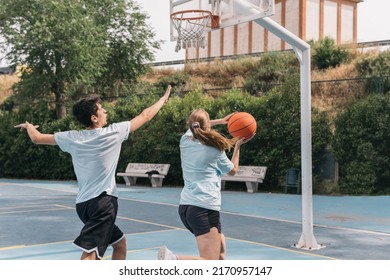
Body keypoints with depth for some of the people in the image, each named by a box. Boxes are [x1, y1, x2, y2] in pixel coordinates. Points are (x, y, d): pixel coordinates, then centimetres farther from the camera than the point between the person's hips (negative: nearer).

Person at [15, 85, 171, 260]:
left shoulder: (72, 138, 5)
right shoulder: (114, 132, -5)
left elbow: (37, 138, 15)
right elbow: (145, 116, 7)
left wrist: (29, 126, 38)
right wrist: (164, 99, 23)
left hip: (84, 203, 7)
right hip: (103, 201, -7)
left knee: (120, 243, 24)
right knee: (89, 255, -15)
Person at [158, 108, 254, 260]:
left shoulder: (185, 140, 7)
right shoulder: (215, 150, -4)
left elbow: (195, 127, 33)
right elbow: (232, 170, 17)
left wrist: (219, 121, 32)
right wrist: (237, 146, 25)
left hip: (185, 207, 8)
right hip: (205, 209, -7)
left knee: (220, 247, 26)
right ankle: (173, 259, -34)